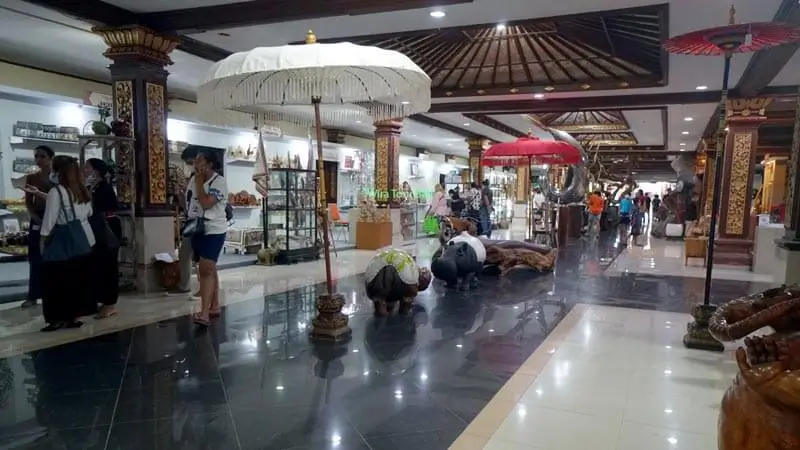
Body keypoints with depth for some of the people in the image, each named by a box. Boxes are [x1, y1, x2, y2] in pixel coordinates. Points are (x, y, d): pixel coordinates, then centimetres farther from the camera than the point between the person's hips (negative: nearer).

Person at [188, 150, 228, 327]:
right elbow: (188, 204, 20)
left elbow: (206, 203, -24)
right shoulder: (194, 181, 12)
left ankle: (204, 313, -19)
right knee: (209, 269, 14)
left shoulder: (219, 182, -12)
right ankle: (214, 307, 23)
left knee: (205, 269, -16)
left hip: (213, 231, -8)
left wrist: (199, 183, -14)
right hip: (197, 231, 8)